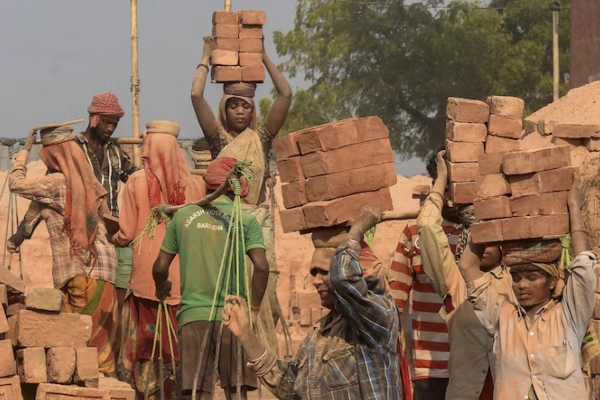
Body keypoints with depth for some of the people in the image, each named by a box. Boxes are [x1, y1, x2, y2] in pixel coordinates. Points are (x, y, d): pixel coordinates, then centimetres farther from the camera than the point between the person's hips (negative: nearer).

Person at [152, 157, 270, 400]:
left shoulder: (183, 216, 8)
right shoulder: (245, 220, 2)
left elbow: (160, 267, 10)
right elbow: (261, 267, -9)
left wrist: (161, 289, 31)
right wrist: (254, 308, 1)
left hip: (193, 315, 1)